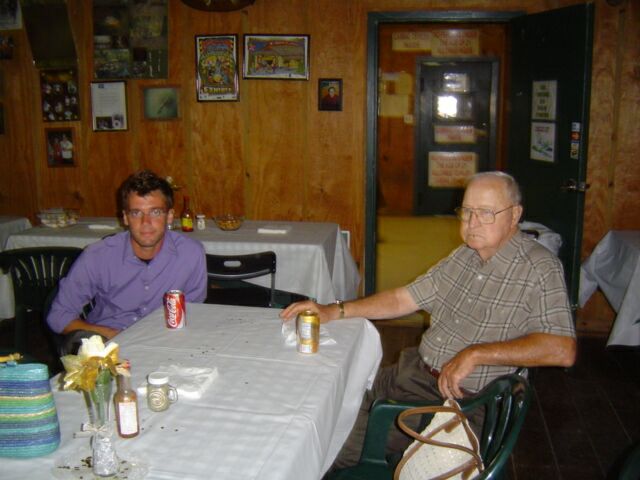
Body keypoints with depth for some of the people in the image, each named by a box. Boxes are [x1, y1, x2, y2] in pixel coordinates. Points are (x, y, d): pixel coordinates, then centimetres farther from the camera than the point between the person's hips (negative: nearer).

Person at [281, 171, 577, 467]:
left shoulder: (540, 268, -13)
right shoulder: (463, 256, 9)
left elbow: (562, 349, -24)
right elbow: (402, 300, 13)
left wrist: (475, 354, -27)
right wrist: (334, 311, 4)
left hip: (469, 403, -7)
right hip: (416, 374, 7)